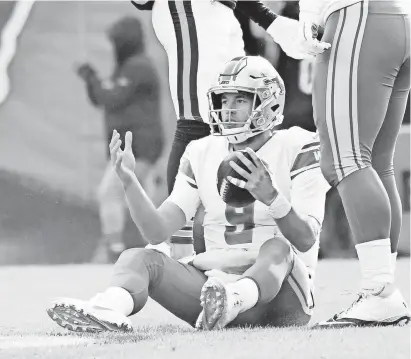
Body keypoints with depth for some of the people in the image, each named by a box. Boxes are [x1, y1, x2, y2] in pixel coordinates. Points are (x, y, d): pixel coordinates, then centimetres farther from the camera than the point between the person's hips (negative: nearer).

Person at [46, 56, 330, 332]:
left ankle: (234, 301, -69)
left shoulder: (297, 149, -2)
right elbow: (157, 232, 4)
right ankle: (109, 309, -55)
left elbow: (306, 240, -14)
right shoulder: (203, 153, 12)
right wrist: (129, 181, -11)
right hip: (217, 278, 4)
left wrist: (271, 196, -32)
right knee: (139, 258, -19)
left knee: (277, 248, -36)